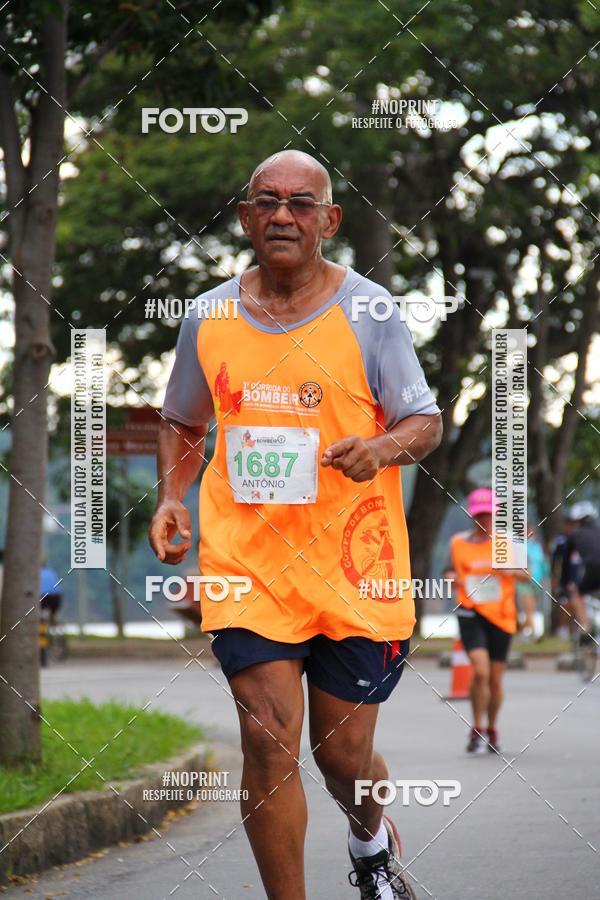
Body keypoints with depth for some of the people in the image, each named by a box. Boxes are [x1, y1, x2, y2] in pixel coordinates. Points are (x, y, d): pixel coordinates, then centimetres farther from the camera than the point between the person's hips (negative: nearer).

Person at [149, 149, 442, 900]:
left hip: (352, 563, -1)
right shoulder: (208, 318, 5)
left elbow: (427, 422, 2)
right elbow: (182, 423, 20)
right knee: (269, 740, -13)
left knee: (343, 753, 7)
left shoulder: (368, 309, -2)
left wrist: (383, 447, -21)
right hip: (247, 557, 1)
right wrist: (170, 499, 1)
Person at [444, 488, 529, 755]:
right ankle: (477, 731, -6)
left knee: (496, 678, 8)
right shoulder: (458, 543, 6)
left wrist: (508, 571, -15)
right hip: (471, 613, -1)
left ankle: (492, 731, 29)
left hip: (500, 614, 1)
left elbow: (525, 574, 7)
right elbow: (450, 573, 15)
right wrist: (453, 579, -9)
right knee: (480, 670, -19)